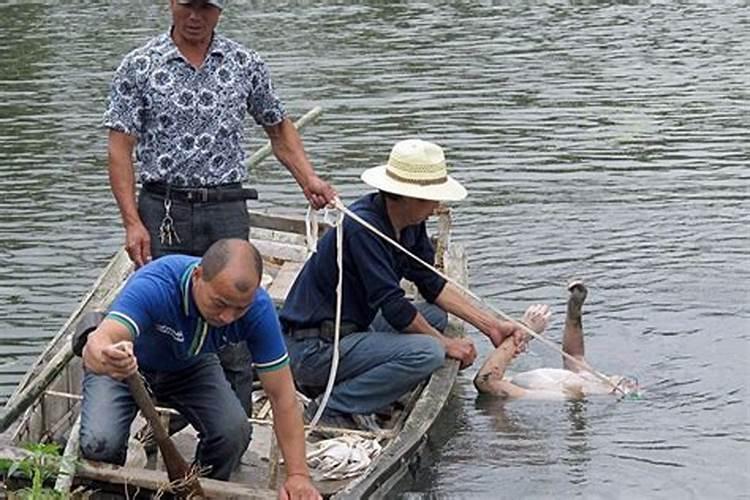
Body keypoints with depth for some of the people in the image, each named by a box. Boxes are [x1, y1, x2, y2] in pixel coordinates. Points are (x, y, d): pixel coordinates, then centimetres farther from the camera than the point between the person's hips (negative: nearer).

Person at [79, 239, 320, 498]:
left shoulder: (257, 307, -29)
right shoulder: (155, 285, -40)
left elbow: (282, 395, -22)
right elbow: (96, 344, -55)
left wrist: (298, 474, -28)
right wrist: (108, 360, -80)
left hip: (191, 367, 3)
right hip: (130, 364, -2)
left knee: (233, 432, -23)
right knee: (100, 444, -26)